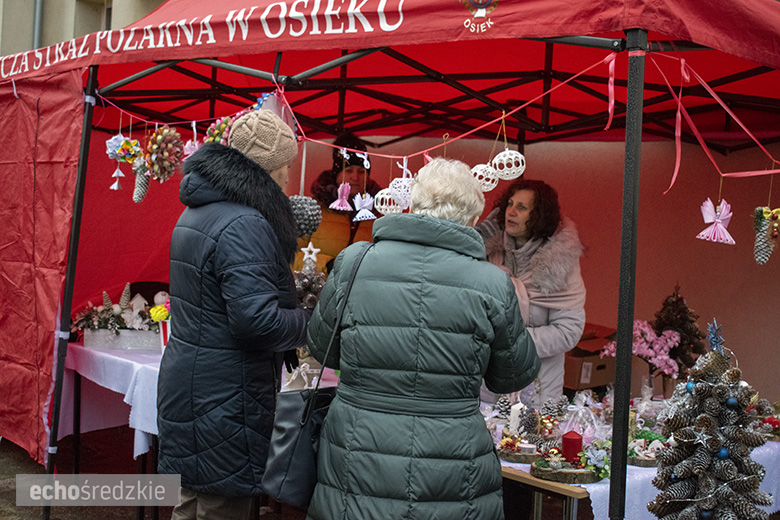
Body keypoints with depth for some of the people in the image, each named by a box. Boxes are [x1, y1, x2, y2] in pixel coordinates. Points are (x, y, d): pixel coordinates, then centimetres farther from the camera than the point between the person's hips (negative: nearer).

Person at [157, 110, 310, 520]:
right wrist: (309, 322, -9)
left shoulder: (196, 214, 13)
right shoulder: (243, 225, -20)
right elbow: (256, 319, -26)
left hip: (186, 390, 10)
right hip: (222, 400, -10)